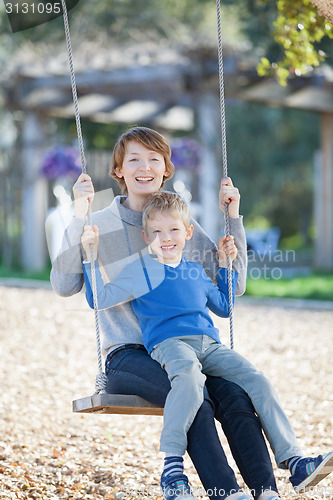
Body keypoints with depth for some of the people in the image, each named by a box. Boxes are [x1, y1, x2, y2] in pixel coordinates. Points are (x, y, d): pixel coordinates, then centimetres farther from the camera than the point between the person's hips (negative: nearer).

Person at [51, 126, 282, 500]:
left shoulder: (185, 226, 16)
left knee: (236, 397, -29)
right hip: (129, 354, -3)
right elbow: (64, 285, -9)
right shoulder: (101, 226, 7)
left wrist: (233, 217, 10)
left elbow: (233, 286, 15)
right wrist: (79, 217, -14)